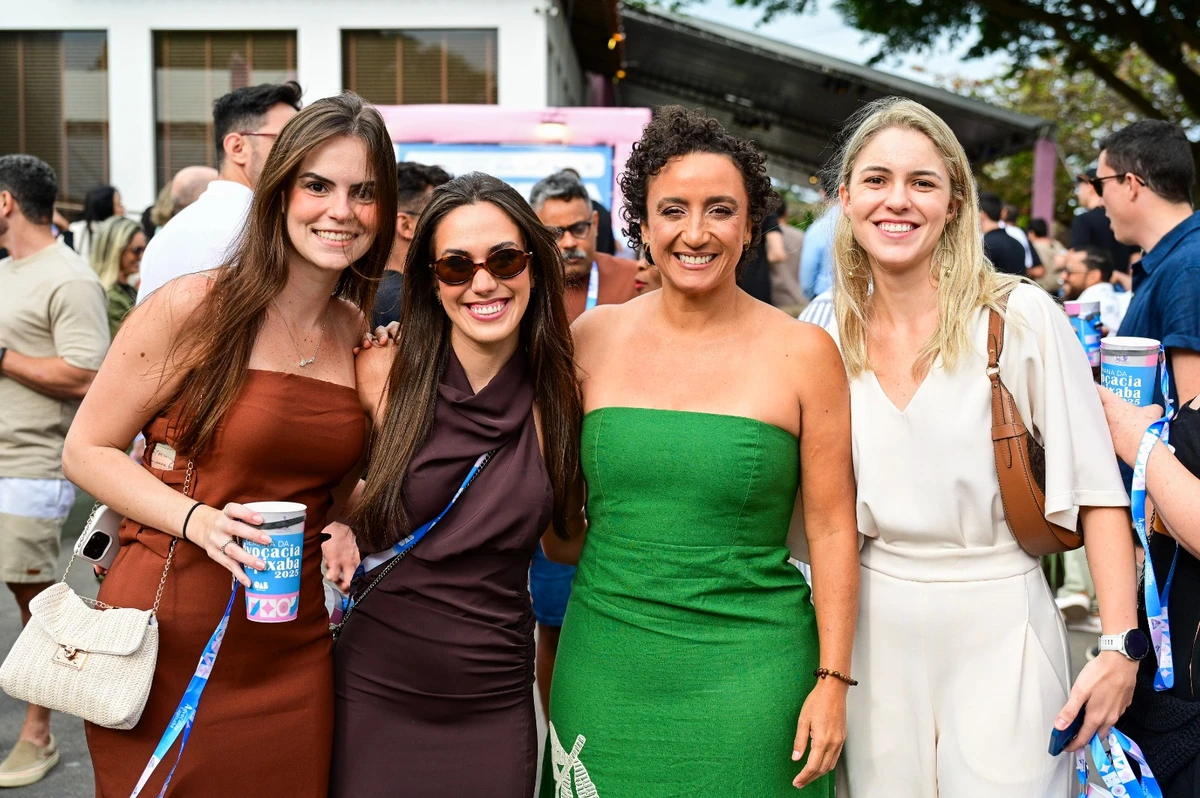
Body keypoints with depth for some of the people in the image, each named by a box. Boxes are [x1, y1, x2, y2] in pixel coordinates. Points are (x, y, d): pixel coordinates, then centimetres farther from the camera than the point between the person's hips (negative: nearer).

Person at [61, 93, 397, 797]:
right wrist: (199, 520, -19)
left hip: (294, 654, 4)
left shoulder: (363, 336, 5)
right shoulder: (194, 308, -10)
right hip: (167, 640, -4)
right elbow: (87, 450, -5)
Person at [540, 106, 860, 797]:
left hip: (747, 671, -2)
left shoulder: (802, 352, -4)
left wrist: (833, 681, -4)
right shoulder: (592, 339, 1)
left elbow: (832, 528, -3)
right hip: (604, 668, 2)